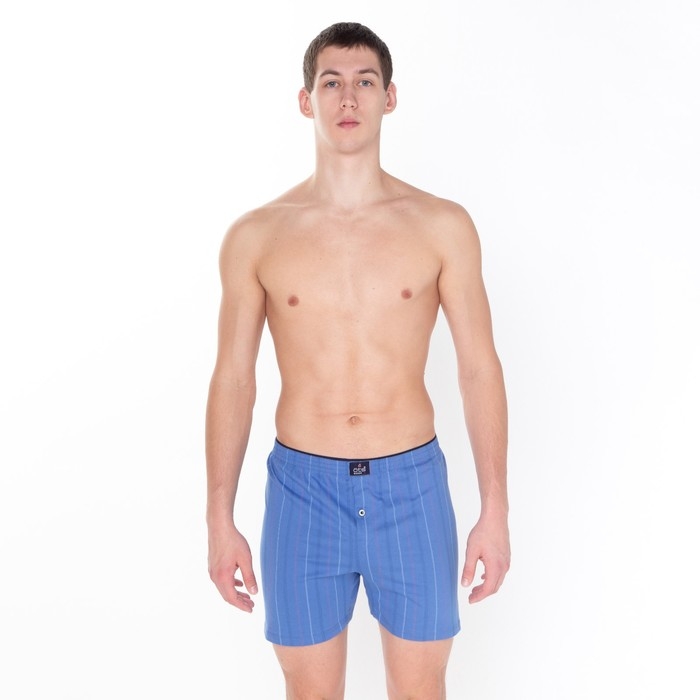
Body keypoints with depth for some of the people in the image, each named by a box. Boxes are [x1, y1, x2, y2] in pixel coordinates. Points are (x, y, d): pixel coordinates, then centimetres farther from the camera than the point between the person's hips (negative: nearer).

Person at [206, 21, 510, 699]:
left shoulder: (443, 225, -2)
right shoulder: (255, 236, -1)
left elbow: (479, 368, 0)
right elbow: (232, 379, 2)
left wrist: (494, 510, -2)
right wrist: (220, 520, 2)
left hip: (411, 488, 0)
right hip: (302, 490, 0)